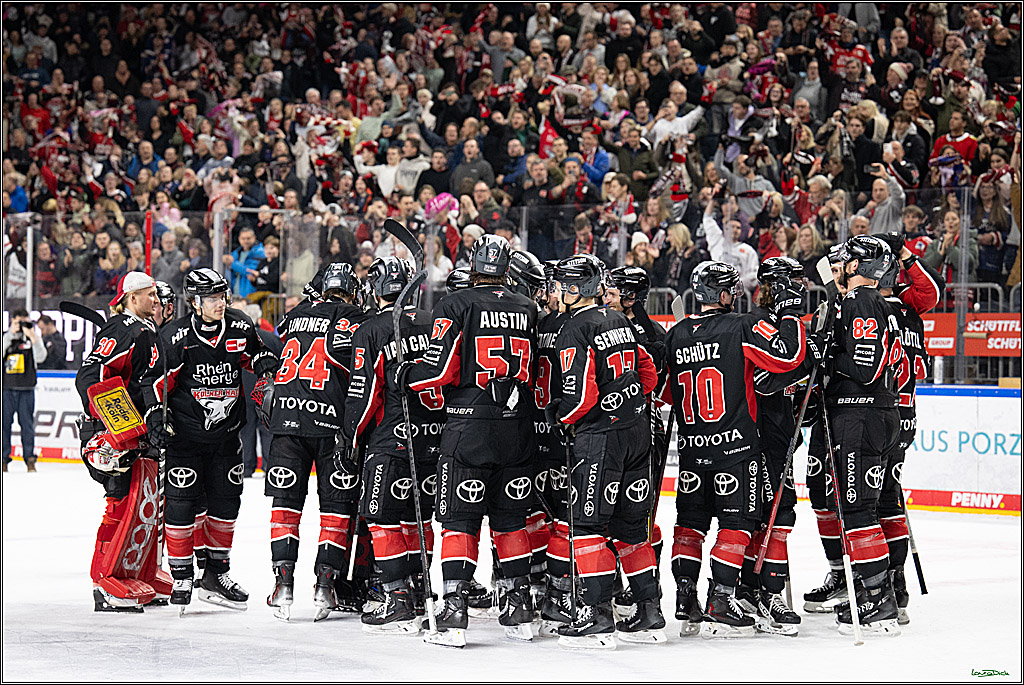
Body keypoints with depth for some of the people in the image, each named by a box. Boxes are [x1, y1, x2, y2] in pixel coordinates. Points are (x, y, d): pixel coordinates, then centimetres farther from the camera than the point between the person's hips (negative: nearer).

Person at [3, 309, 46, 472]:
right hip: (7, 387, 1)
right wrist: (10, 335, -16)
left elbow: (41, 357, -8)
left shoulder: (33, 338, 6)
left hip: (26, 389, -1)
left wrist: (33, 338, -19)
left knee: (27, 425, 0)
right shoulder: (5, 337, 8)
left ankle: (30, 459, 6)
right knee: (4, 423, 1)